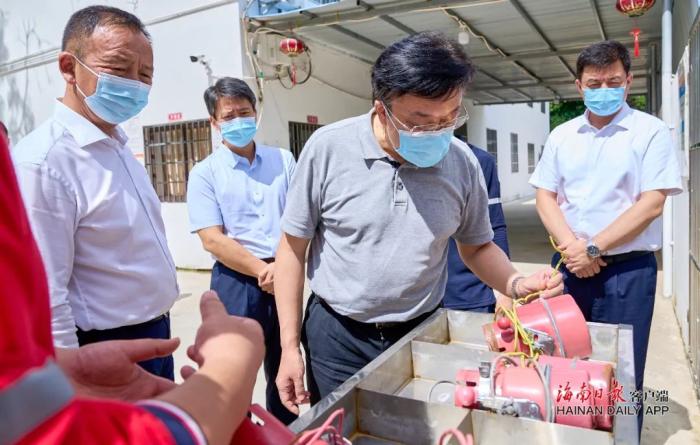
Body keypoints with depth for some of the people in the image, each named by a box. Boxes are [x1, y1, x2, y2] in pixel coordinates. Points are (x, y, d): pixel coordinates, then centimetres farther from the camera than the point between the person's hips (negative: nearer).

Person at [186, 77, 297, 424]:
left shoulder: (283, 160, 7)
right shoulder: (205, 173, -2)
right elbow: (212, 240, -10)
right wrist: (264, 271, -14)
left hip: (284, 278, 4)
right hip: (236, 282, -3)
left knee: (285, 370, 17)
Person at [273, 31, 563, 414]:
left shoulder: (462, 162, -8)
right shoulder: (328, 148, -16)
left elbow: (477, 246, 7)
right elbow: (293, 248, -7)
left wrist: (515, 284, -15)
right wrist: (289, 346, -6)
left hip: (422, 334, 2)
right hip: (337, 338, -1)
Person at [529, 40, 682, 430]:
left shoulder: (651, 132, -4)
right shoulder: (562, 136, 8)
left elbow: (651, 204, -11)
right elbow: (545, 196, 5)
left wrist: (593, 248, -14)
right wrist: (570, 246, -10)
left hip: (628, 269, -4)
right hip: (569, 266, 4)